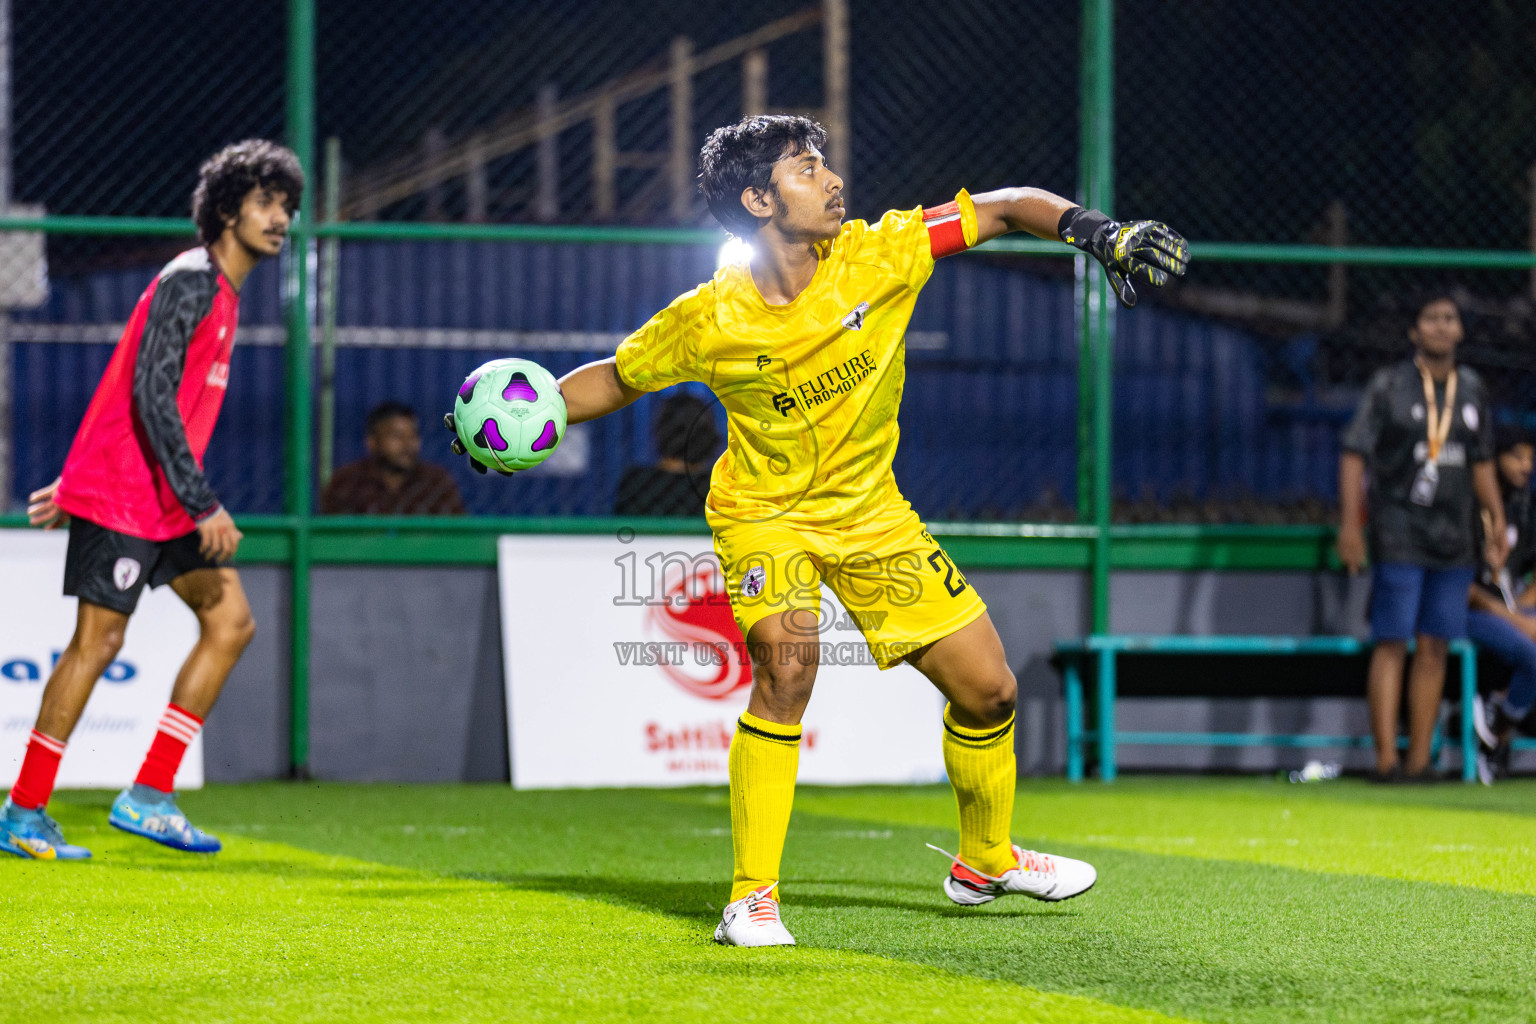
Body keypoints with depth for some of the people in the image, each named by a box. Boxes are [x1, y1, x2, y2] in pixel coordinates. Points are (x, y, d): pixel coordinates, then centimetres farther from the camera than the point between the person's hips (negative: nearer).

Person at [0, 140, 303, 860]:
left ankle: (149, 796, 3)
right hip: (121, 496, -9)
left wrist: (76, 487, 23)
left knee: (230, 621, 2)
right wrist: (203, 504, -25)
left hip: (166, 503, 9)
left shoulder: (222, 292, 17)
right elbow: (150, 396, -23)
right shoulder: (190, 282, -14)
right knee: (98, 640, -7)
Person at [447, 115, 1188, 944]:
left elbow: (1006, 209, -11)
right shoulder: (709, 321, -18)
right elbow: (614, 379, 0)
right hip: (765, 512, -3)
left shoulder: (876, 258, -16)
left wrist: (1098, 231, -26)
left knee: (987, 688, 4)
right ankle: (752, 898, -19)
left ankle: (985, 861, 32)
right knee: (787, 664, -30)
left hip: (869, 510, 4)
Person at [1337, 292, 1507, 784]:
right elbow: (1354, 453, -5)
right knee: (1392, 643, -8)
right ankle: (1386, 758, -9)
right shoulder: (1388, 386, -3)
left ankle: (1420, 760, 5)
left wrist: (1497, 521, 13)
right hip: (1398, 535, -4)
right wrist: (1350, 523, -14)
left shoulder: (1471, 389, 12)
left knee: (1434, 648, 3)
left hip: (1453, 538, 4)